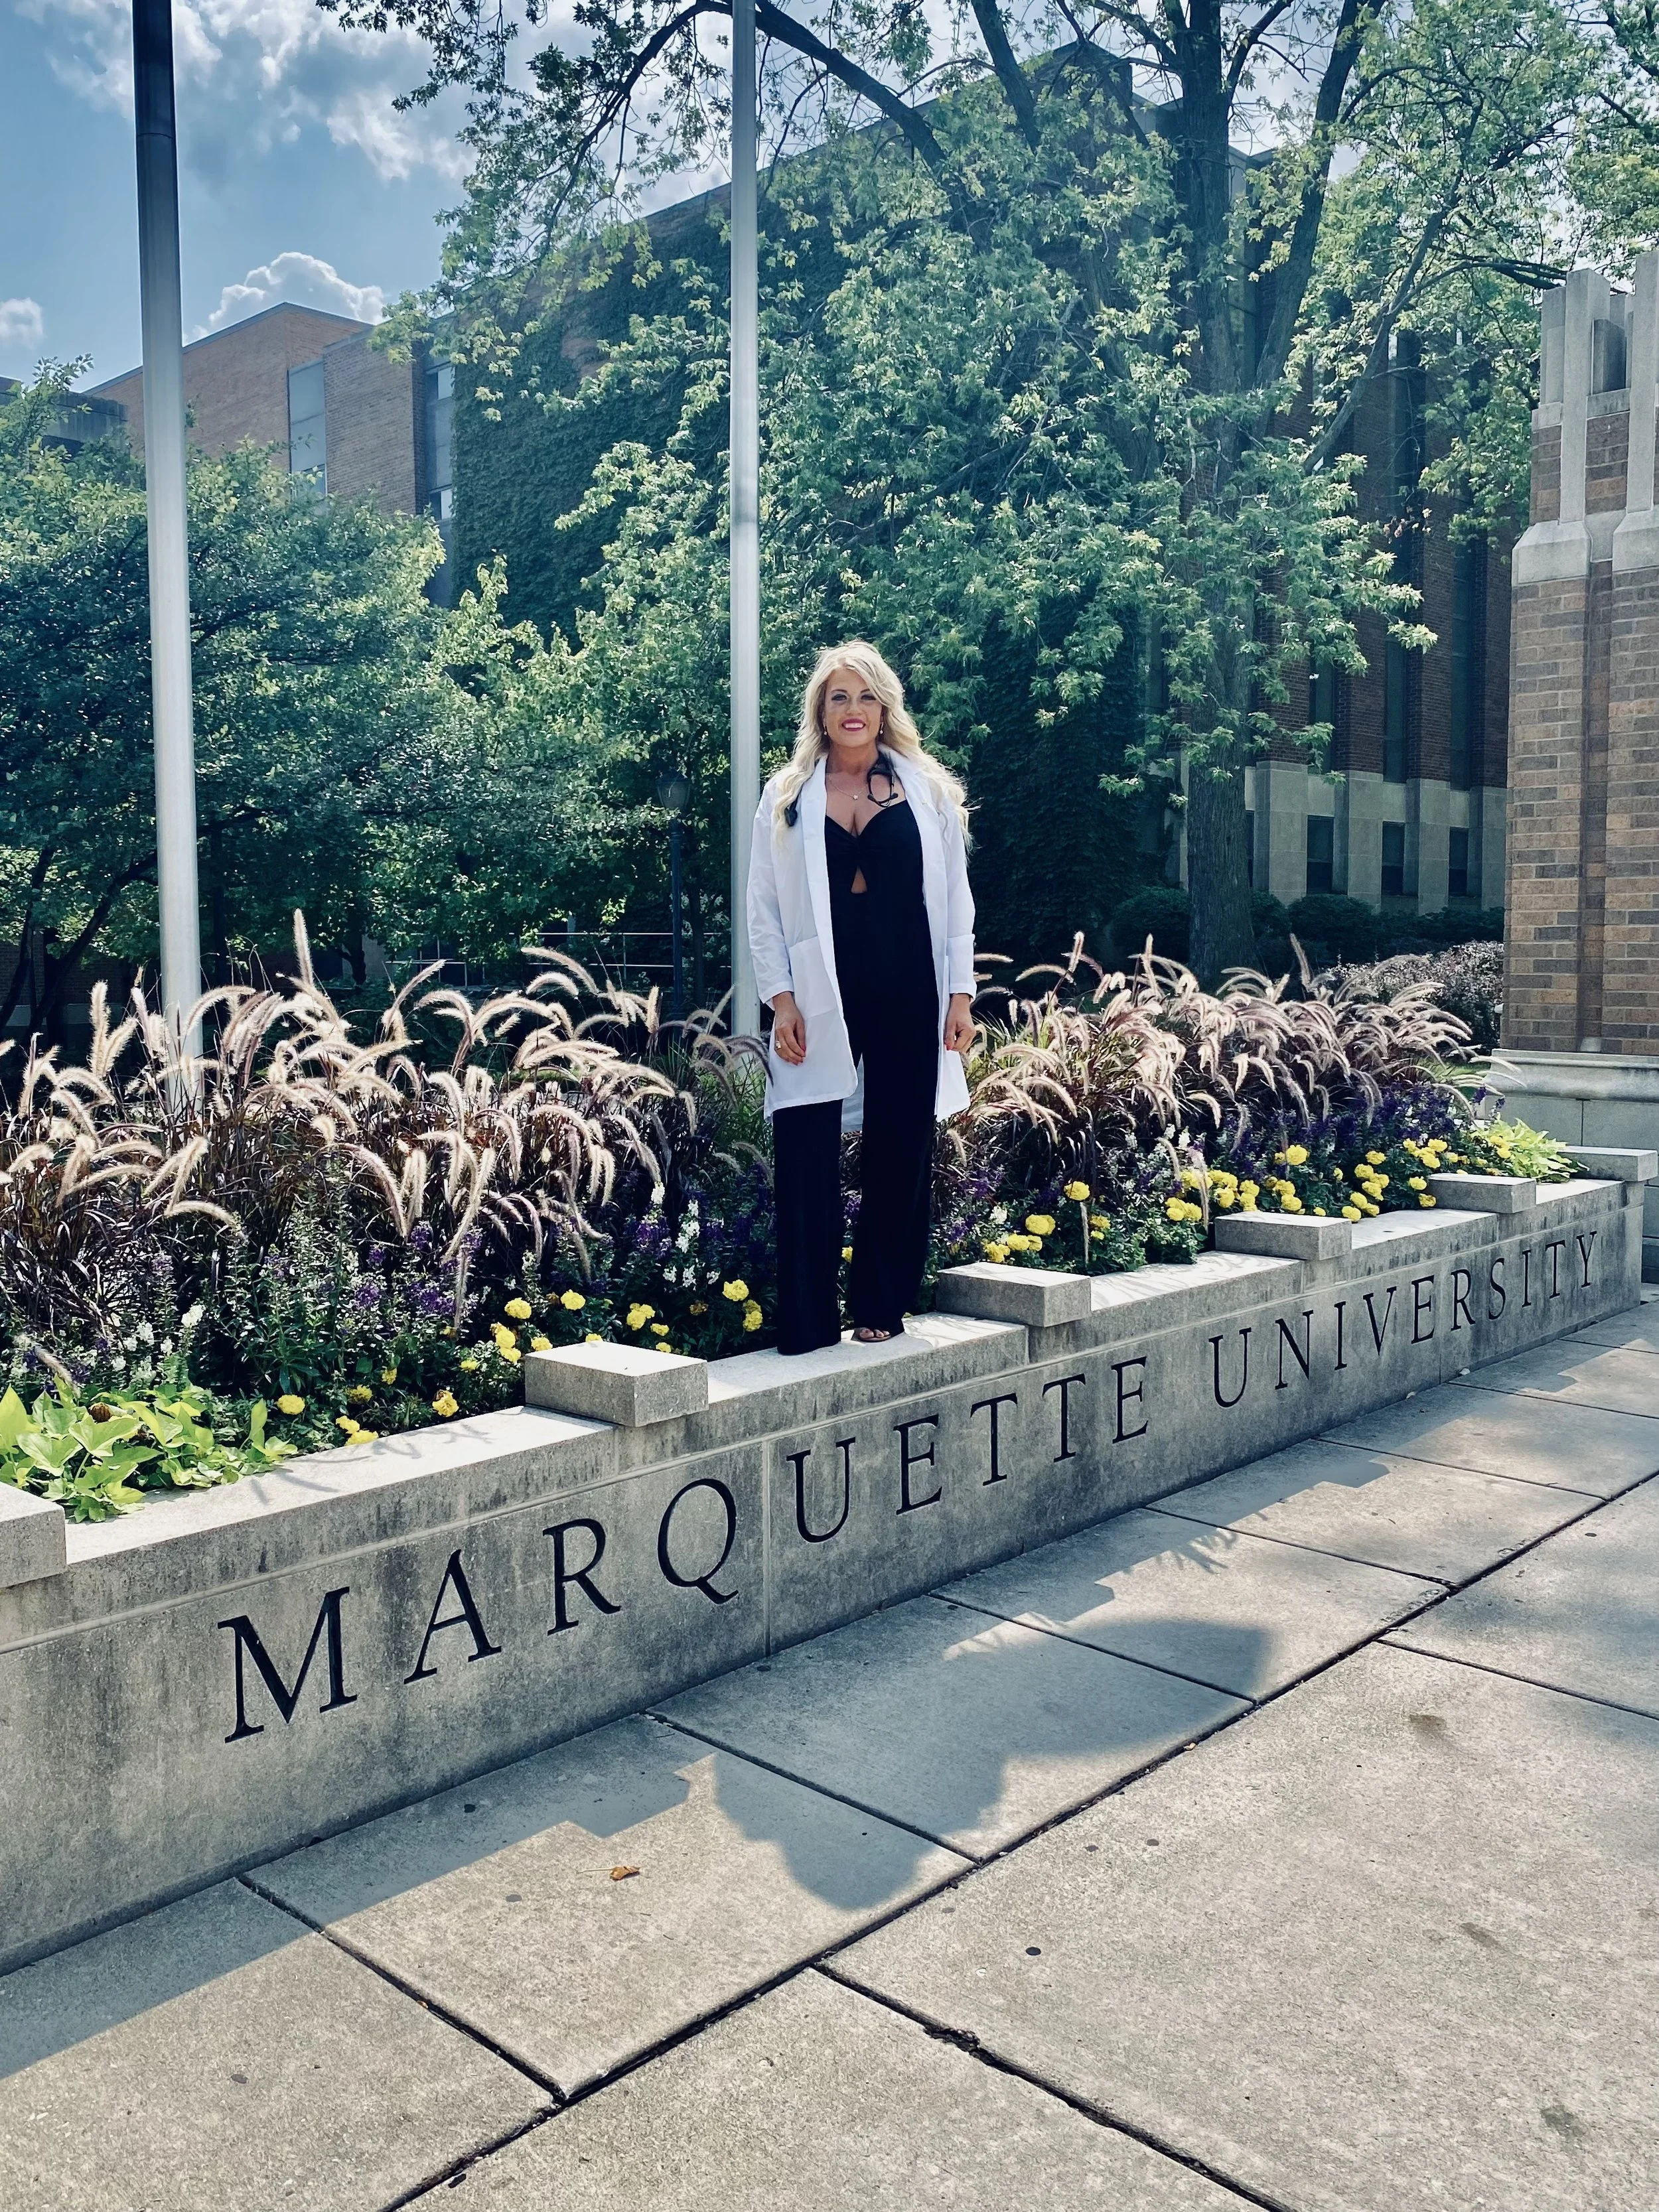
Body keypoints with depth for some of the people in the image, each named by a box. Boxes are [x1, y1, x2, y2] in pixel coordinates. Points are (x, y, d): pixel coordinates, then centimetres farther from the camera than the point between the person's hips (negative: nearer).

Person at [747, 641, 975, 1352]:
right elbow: (764, 911, 6)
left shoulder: (929, 792, 9)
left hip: (908, 993, 1)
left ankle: (880, 1309, 19)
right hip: (821, 996, -1)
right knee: (805, 1159, -6)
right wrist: (782, 999, -4)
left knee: (899, 1151, 6)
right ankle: (805, 1327, 0)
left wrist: (960, 994, 3)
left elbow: (954, 900, 9)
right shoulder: (786, 797, 7)